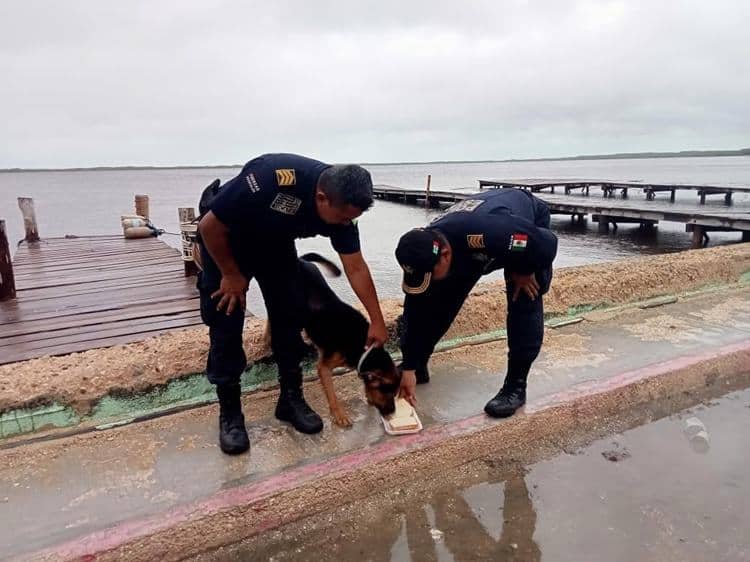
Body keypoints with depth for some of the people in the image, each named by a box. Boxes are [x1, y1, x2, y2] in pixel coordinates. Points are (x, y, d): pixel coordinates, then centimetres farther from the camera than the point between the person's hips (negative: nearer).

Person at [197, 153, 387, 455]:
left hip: (276, 242, 5)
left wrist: (377, 322, -8)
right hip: (225, 239, -4)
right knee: (226, 323, -7)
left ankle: (291, 398, 13)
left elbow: (356, 268, -11)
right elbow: (209, 226, -28)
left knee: (289, 315, 0)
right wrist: (231, 274, -17)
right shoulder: (271, 179, -41)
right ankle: (229, 412, 5)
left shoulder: (341, 206, -22)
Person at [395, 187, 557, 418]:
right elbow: (417, 310, -19)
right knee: (438, 301, -5)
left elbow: (546, 243, -38)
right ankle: (419, 368, 12)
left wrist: (523, 272, -20)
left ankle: (516, 385, -7)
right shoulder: (423, 253, -29)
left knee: (524, 302, -20)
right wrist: (409, 368, -16)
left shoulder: (485, 232, -49)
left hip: (529, 224, -4)